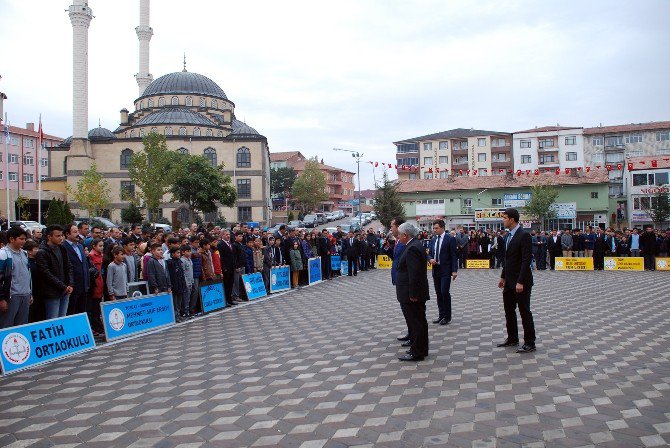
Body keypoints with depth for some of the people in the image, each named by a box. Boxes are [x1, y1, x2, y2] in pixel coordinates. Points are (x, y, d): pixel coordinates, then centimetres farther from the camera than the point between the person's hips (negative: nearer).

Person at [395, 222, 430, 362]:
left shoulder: (412, 248, -20)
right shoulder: (415, 245, 12)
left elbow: (414, 273, -24)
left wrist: (412, 294, -22)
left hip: (413, 294, -11)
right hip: (417, 293, 11)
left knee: (416, 323, -2)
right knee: (420, 322, 17)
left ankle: (416, 353, 5)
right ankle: (421, 349, 27)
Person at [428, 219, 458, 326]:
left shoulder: (450, 239, -7)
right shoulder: (433, 240, 11)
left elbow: (454, 255, -9)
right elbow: (429, 253, 18)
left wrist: (454, 270, -15)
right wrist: (430, 259, -6)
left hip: (446, 270, -6)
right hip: (436, 270, 6)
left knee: (445, 292, -9)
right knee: (438, 293, 9)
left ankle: (447, 316, 2)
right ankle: (441, 315, 17)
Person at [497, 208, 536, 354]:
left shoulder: (524, 235, -16)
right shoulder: (509, 235, 11)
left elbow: (526, 260, -20)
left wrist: (520, 282, -23)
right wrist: (503, 277, 18)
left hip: (521, 282, -9)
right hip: (509, 281, 9)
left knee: (524, 312, 0)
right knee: (509, 310, 15)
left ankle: (529, 343, 10)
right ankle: (512, 339, 28)